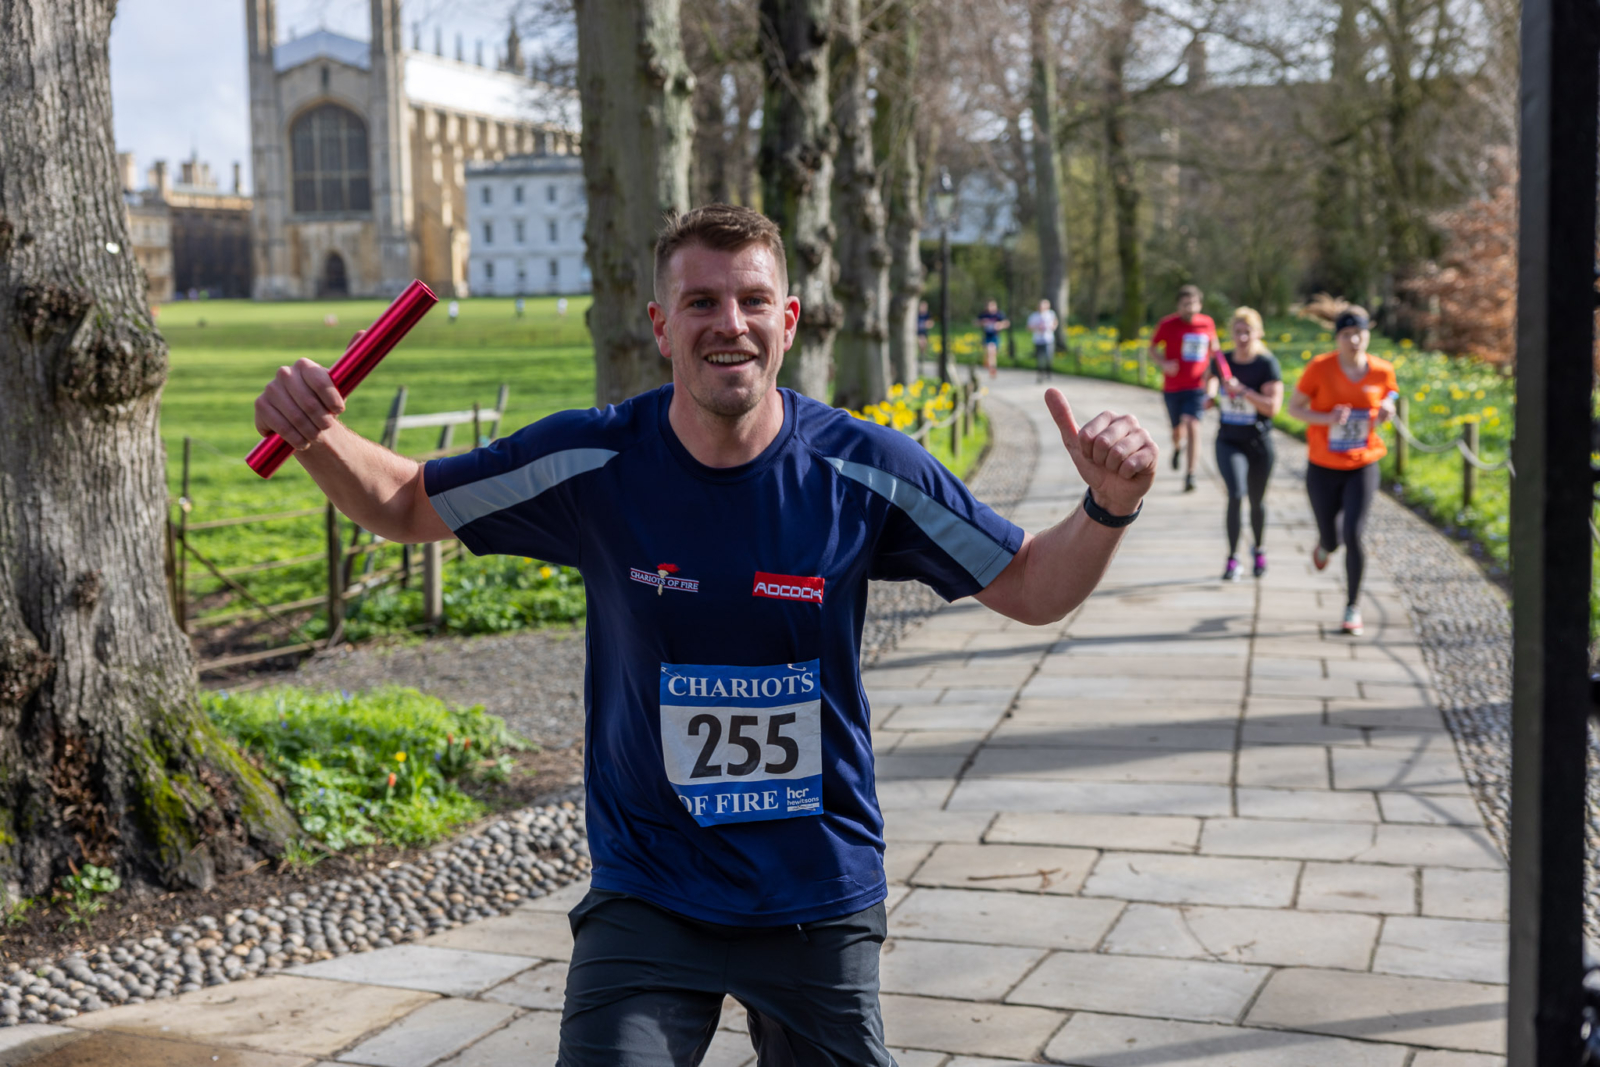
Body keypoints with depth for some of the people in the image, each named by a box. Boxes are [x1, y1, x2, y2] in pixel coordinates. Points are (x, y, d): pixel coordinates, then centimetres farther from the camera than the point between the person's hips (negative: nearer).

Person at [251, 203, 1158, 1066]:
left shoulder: (862, 470, -10)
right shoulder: (592, 463, -10)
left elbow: (1032, 589, -1)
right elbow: (404, 505, 1)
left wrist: (1108, 509, -20)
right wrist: (320, 438, -19)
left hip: (821, 901, 1)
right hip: (647, 901, -1)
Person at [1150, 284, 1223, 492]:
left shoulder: (1208, 323, 2)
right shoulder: (1167, 325, -5)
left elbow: (1214, 348, 20)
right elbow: (1153, 347, 6)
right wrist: (1164, 363, -12)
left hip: (1197, 387, 0)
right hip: (1172, 387, 0)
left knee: (1193, 425, -19)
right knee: (1177, 428, 13)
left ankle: (1190, 474, -17)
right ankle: (1177, 447, 52)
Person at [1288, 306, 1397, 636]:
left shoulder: (1382, 370, -5)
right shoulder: (1320, 368, -12)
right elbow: (1294, 407, -4)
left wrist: (1386, 410, -9)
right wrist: (1326, 418, -22)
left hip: (1362, 466, 0)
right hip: (1323, 468, 0)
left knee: (1353, 535, -14)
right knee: (1332, 540, 8)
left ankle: (1353, 605, 5)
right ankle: (1324, 543, 50)